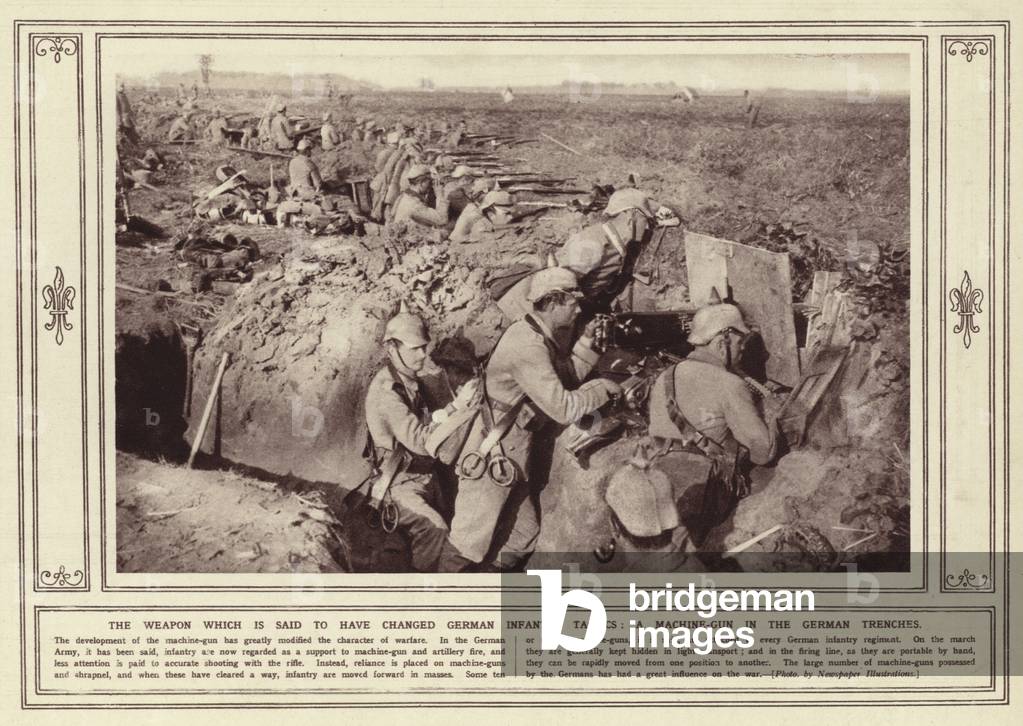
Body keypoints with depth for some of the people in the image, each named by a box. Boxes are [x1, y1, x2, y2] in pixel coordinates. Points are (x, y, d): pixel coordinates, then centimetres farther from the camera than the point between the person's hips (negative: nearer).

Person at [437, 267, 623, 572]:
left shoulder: (543, 337, 7)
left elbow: (566, 378, 10)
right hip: (492, 458, -10)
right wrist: (602, 388, -12)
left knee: (523, 536, 17)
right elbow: (563, 407, -26)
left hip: (516, 455, 10)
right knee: (470, 542, -1)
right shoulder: (528, 346, -25)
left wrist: (587, 341, 1)